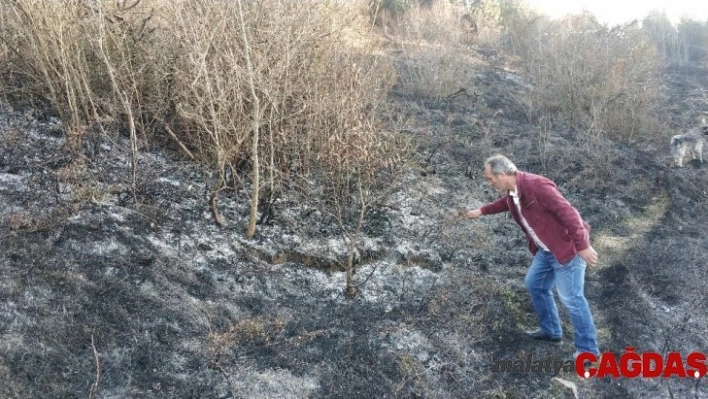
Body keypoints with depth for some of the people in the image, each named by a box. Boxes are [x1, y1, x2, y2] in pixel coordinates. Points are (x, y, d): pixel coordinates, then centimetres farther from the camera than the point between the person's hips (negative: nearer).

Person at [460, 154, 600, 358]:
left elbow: (567, 212, -28)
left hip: (566, 248, -10)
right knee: (535, 284, 20)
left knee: (571, 298, -3)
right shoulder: (512, 192, 2)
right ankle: (550, 330, 37)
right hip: (546, 250, 10)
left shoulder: (536, 185, -28)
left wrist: (582, 246, -27)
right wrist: (481, 211, 31)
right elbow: (505, 203, 28)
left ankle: (588, 349, 12)